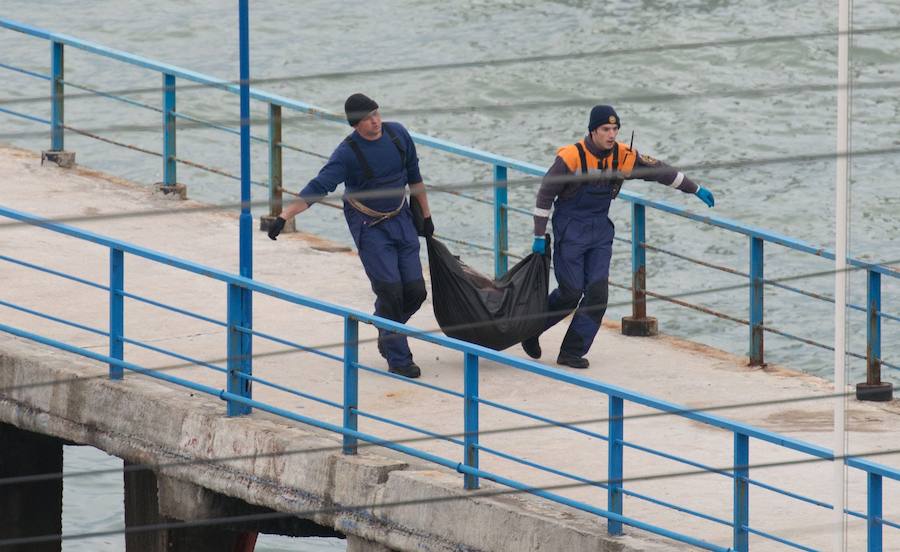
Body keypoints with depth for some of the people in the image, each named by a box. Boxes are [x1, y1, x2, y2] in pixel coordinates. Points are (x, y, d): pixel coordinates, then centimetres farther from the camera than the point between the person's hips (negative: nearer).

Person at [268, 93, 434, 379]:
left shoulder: (397, 134, -3)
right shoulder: (348, 153, -18)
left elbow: (413, 174, 11)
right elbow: (318, 188, -22)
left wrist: (425, 214, 18)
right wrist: (284, 216, -31)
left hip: (400, 219, 5)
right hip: (368, 226, -5)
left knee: (415, 290, 1)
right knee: (390, 289, -12)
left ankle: (387, 333, 29)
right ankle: (398, 359, -2)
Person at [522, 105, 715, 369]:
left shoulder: (623, 156, -4)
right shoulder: (571, 158, -17)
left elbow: (657, 170, 7)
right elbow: (545, 195, -10)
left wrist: (696, 189, 11)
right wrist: (539, 236, -8)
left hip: (600, 232, 5)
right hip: (570, 231, -5)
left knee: (597, 293, -5)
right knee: (570, 293, -5)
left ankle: (572, 352, 3)